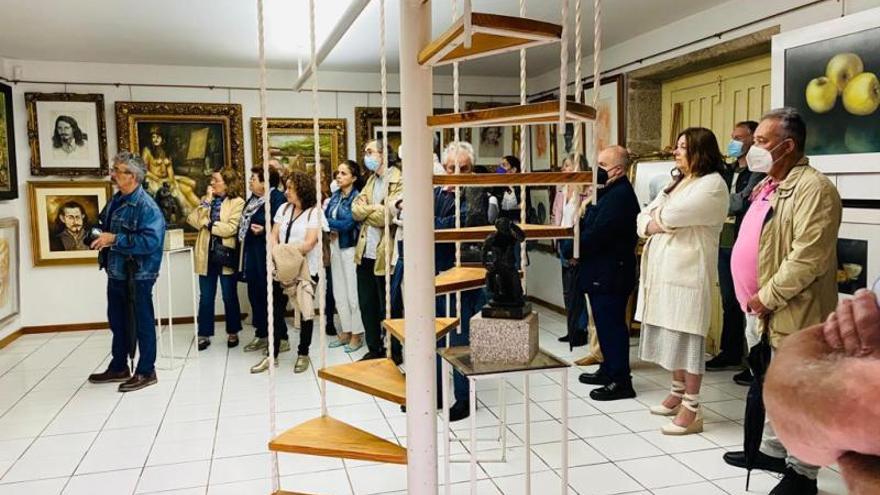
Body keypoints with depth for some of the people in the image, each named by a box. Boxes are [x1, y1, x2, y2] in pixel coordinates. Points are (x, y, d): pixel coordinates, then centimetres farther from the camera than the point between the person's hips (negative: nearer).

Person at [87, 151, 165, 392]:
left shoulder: (146, 206, -18)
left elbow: (151, 241, -28)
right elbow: (105, 227, 24)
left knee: (143, 323, 4)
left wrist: (114, 239, -25)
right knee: (117, 321, 20)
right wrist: (98, 237, 3)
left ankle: (146, 372, 16)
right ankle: (118, 367, 35)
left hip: (138, 275, -9)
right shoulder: (115, 200, 9)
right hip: (116, 272, 9)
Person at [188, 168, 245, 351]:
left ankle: (232, 333, 23)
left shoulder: (237, 202, -5)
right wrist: (206, 201, -8)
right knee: (206, 297, 8)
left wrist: (208, 223, -7)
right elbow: (193, 220, -2)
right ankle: (204, 334, 17)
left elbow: (231, 228, -17)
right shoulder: (206, 200, 12)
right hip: (207, 254, 4)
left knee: (229, 297, 9)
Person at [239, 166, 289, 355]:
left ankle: (281, 338, 9)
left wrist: (264, 230, -29)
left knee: (272, 296, -2)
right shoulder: (253, 198, 15)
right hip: (252, 255, 9)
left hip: (267, 256, -9)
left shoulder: (277, 198, -13)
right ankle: (261, 335, 27)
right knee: (255, 295, 14)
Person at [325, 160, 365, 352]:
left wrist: (325, 222, -13)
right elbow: (326, 215, 7)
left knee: (352, 293, -1)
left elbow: (348, 223, -18)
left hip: (350, 248, -7)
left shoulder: (357, 197, -10)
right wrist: (331, 229, -12)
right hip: (335, 246, 7)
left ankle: (357, 334, 11)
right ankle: (346, 331, 24)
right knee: (339, 292, 12)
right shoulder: (335, 196, 10)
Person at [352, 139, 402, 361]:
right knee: (367, 305, 15)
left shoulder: (398, 181, -11)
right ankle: (374, 349, 29)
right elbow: (356, 210, 6)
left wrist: (366, 210, -4)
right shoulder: (371, 180, 16)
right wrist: (375, 208, -12)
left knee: (387, 309, 5)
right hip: (365, 252, 8)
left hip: (384, 254, -8)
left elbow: (387, 216, -20)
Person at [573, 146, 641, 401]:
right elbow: (591, 226, 14)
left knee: (612, 325, -3)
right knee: (606, 324, 18)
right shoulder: (611, 193, 15)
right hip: (603, 272, 10)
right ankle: (609, 370, 31)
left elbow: (598, 234, -23)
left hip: (610, 274, -10)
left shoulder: (620, 195, -19)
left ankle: (621, 381, 5)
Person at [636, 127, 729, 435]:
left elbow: (672, 216, -20)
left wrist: (656, 220, 1)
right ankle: (678, 394, 28)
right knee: (672, 335, 14)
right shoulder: (676, 182, 20)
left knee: (687, 338, -5)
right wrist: (652, 225, -9)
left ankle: (692, 409, 2)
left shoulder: (713, 184, -9)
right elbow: (644, 217, 12)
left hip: (688, 269, -8)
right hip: (664, 268, 8)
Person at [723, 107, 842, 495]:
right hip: (759, 311, 10)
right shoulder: (768, 185, 14)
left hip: (791, 315, -9)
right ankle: (772, 450, 36)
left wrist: (768, 297, -18)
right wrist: (754, 300, 14)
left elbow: (807, 258, -25)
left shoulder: (813, 188, -17)